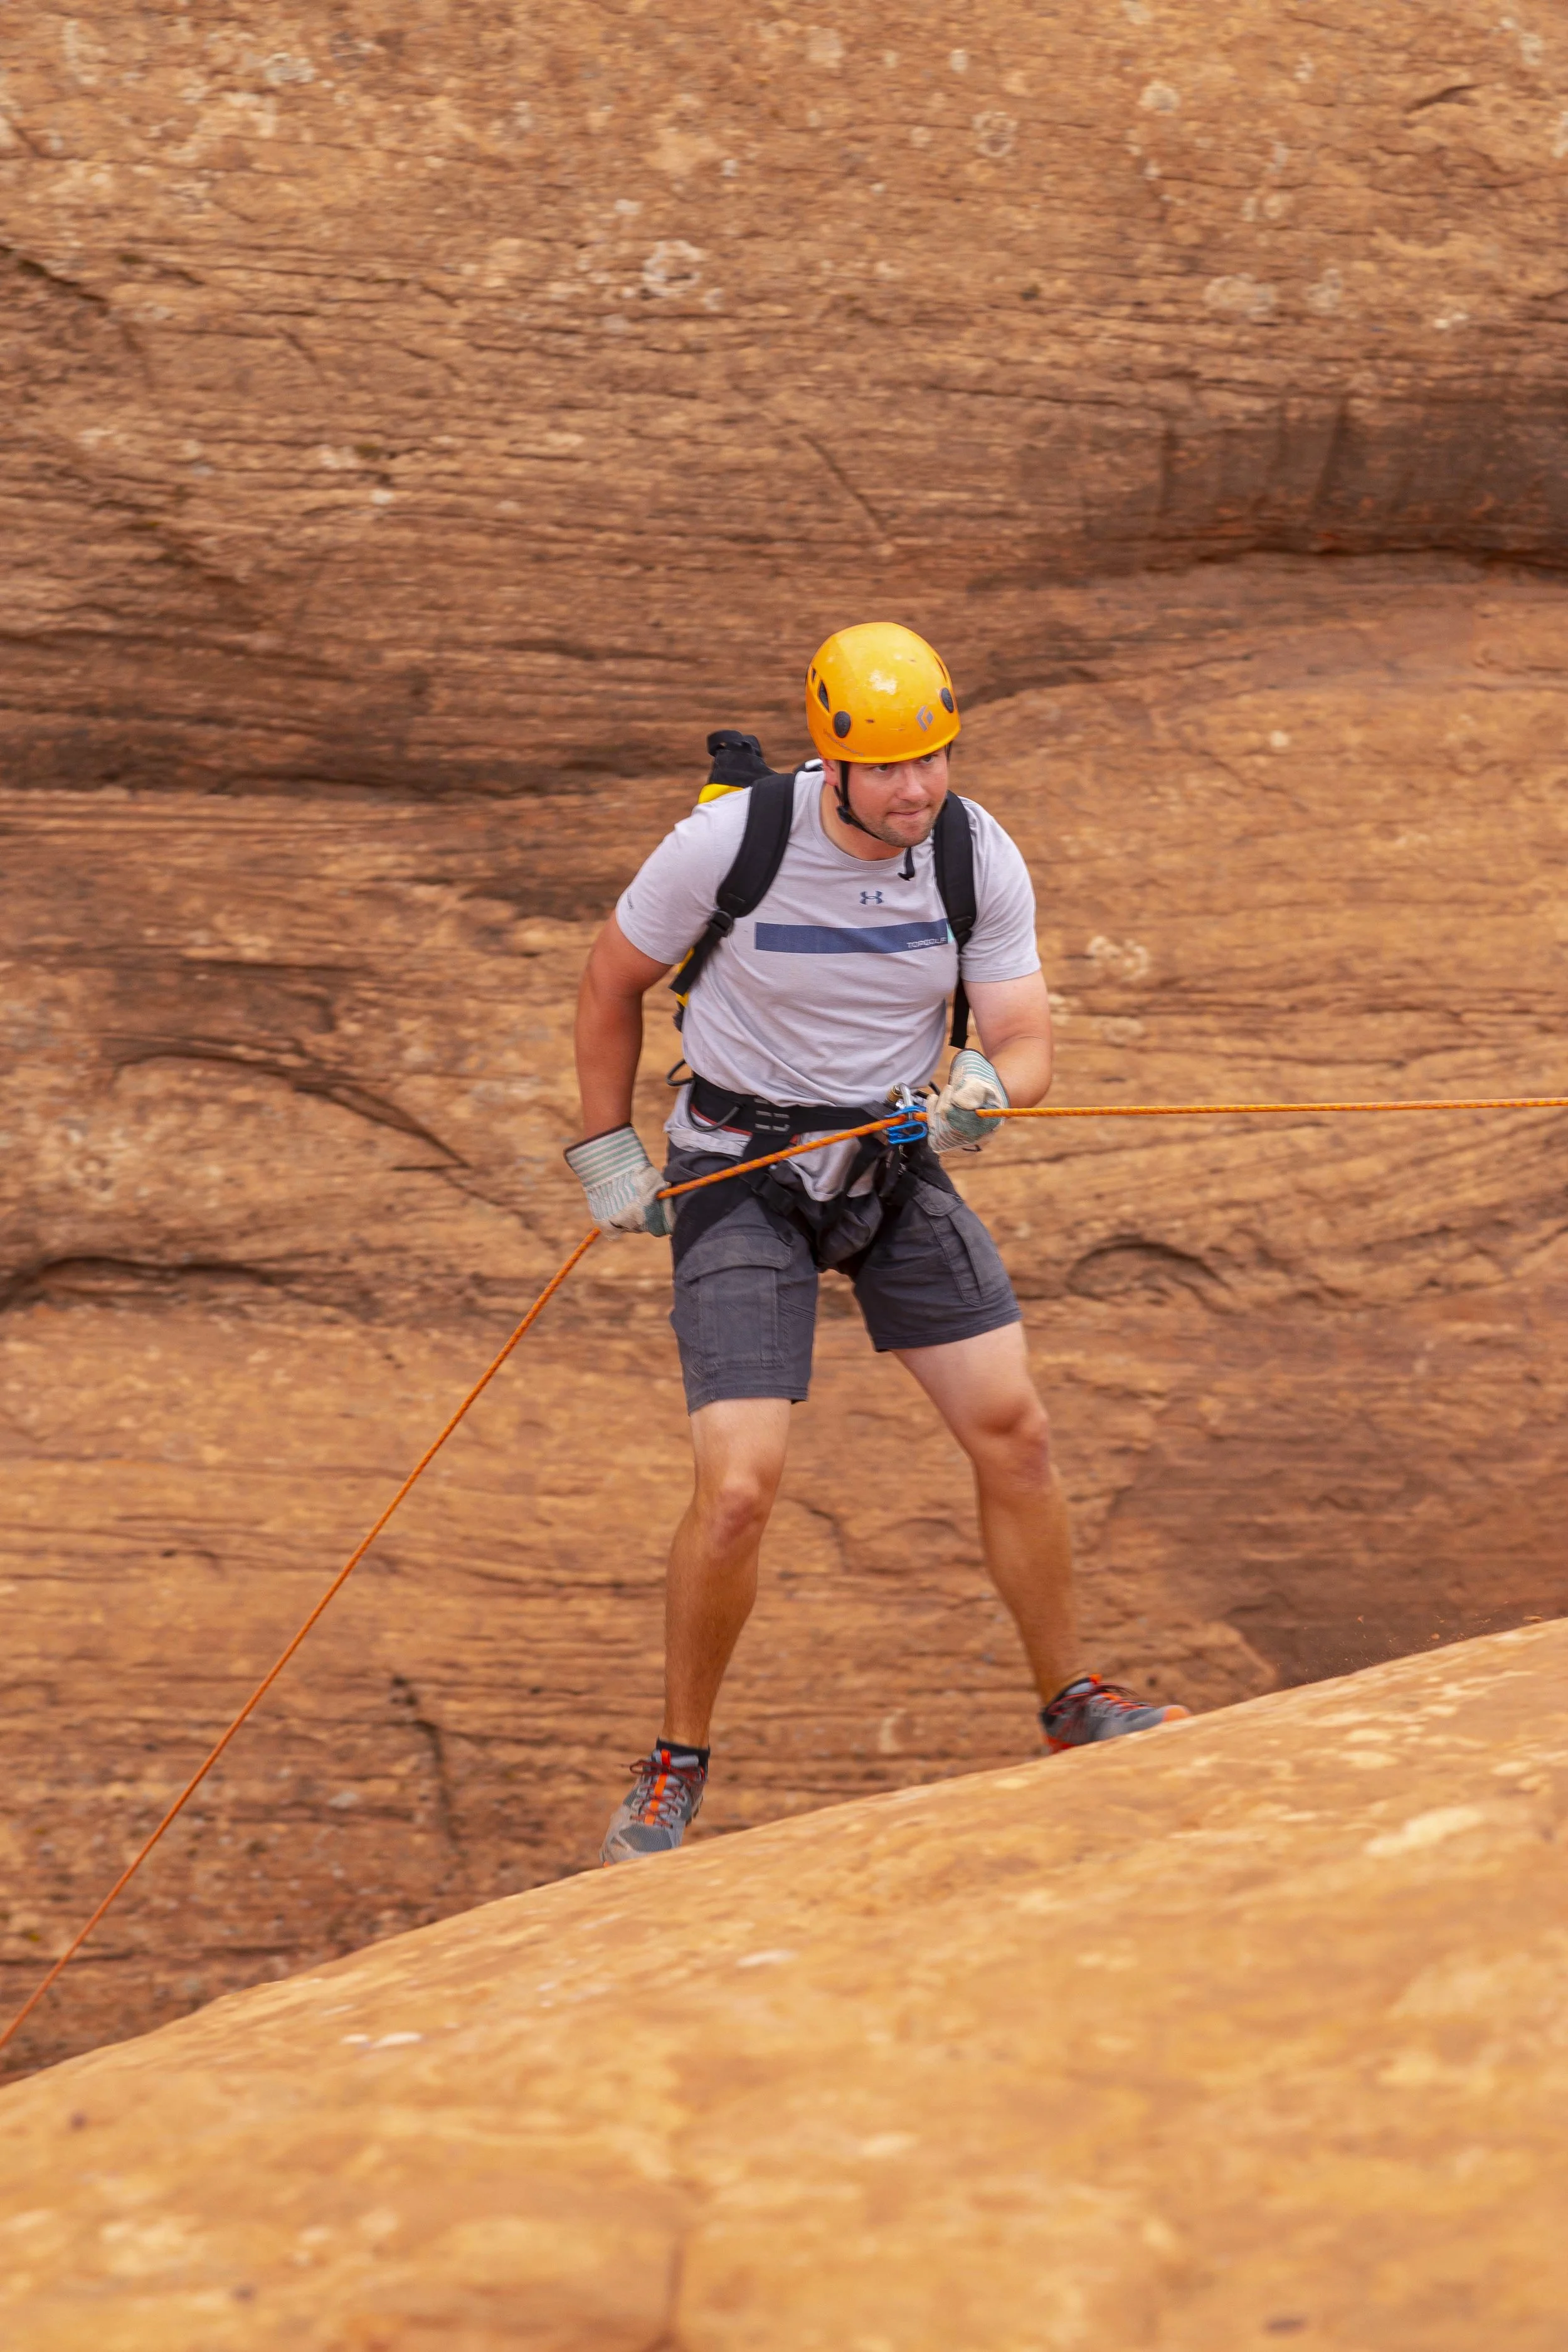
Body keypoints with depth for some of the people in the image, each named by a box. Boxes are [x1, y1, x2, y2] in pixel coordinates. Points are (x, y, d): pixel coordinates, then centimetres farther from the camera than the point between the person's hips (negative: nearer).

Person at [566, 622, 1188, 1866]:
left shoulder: (979, 855, -10)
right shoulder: (727, 843, -19)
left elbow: (1027, 1038, -8)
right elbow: (612, 982, -2)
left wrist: (987, 1087, -31)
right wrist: (607, 1152, 0)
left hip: (898, 1162, 4)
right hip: (739, 1172, -4)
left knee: (1015, 1431, -1)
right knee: (738, 1488, -14)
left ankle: (1070, 1700, 22)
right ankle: (679, 1761, 8)